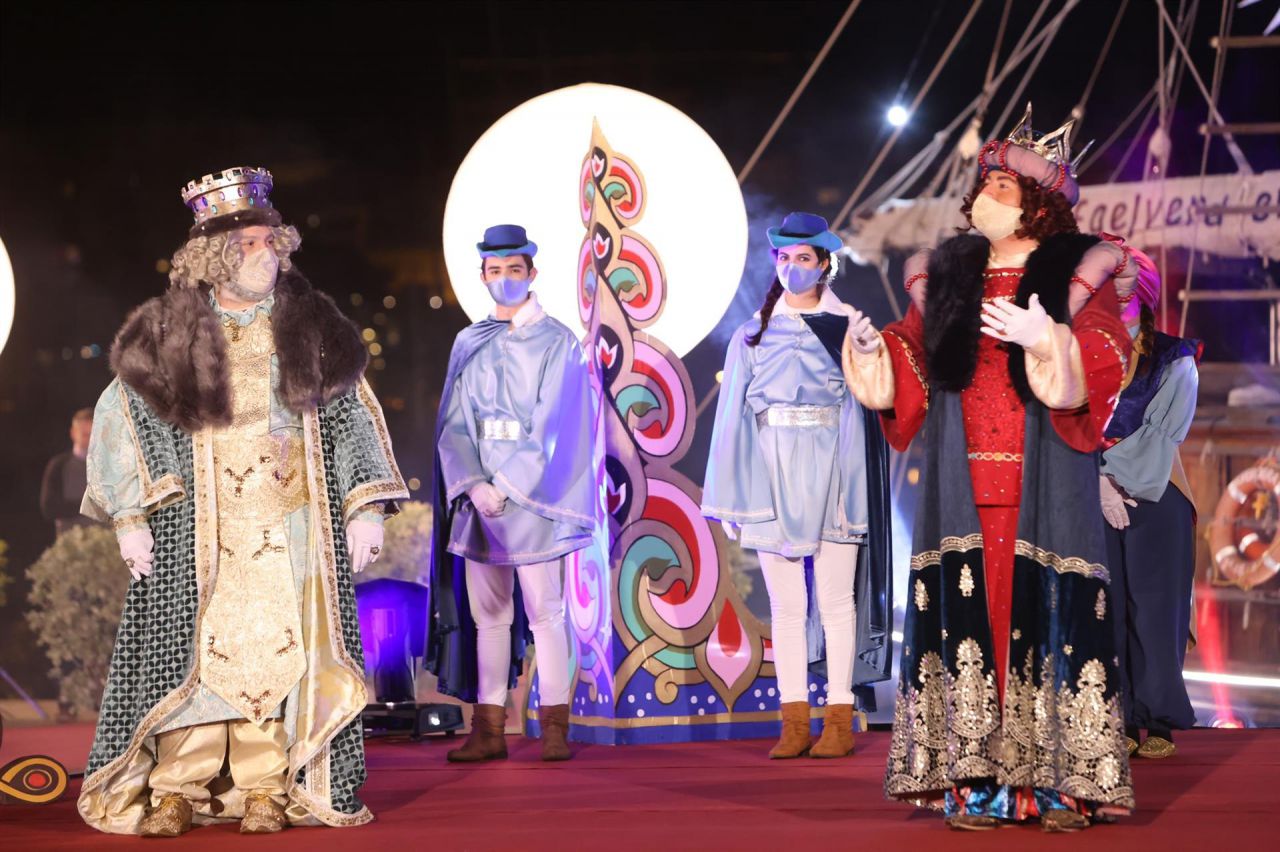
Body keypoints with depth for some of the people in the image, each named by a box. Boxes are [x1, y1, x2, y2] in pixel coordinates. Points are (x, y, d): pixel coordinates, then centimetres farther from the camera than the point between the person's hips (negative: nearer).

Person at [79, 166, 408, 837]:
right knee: (192, 650, -5)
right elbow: (121, 418, 5)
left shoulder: (313, 329, 9)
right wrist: (130, 516, -2)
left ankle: (267, 788, 3)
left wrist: (366, 507, 4)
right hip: (202, 529, -1)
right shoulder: (169, 335, 3)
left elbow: (353, 416, 12)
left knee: (279, 650, -3)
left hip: (291, 527, 1)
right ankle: (175, 789, 1)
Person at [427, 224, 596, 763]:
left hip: (533, 492, -4)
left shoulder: (557, 343, 1)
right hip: (478, 491, 4)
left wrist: (509, 486, -13)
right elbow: (453, 424, 6)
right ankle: (488, 730, 4)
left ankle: (554, 726, -1)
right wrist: (473, 485, -9)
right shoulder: (468, 345, 12)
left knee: (543, 610, -4)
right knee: (487, 613, 3)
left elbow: (551, 425, -6)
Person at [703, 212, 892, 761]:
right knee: (785, 603, 3)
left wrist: (856, 489, -8)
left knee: (834, 599, -2)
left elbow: (863, 411, 0)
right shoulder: (753, 335, 12)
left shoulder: (847, 329, 5)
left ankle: (839, 721, 1)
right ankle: (794, 724, 5)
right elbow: (734, 417, 9)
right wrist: (731, 498, 3)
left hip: (830, 469, -2)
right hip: (773, 473, 2)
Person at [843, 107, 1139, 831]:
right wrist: (874, 348, -5)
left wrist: (1048, 338, -26)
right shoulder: (948, 273, 15)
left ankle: (1060, 779, -3)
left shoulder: (1081, 271, 2)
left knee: (1046, 607, -7)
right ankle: (976, 779, -1)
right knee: (967, 607, -3)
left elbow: (1105, 359, -10)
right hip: (963, 484, 3)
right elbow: (915, 361, 15)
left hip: (1046, 478, -3)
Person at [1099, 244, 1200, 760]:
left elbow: (1163, 434, -5)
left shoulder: (1175, 362, 4)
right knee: (1108, 608, -3)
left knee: (1154, 608, -4)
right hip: (1097, 501, 2)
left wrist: (1115, 472, -12)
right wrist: (1100, 484, -14)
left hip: (1156, 500, -2)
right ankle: (1121, 721, 0)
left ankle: (1158, 721, 0)